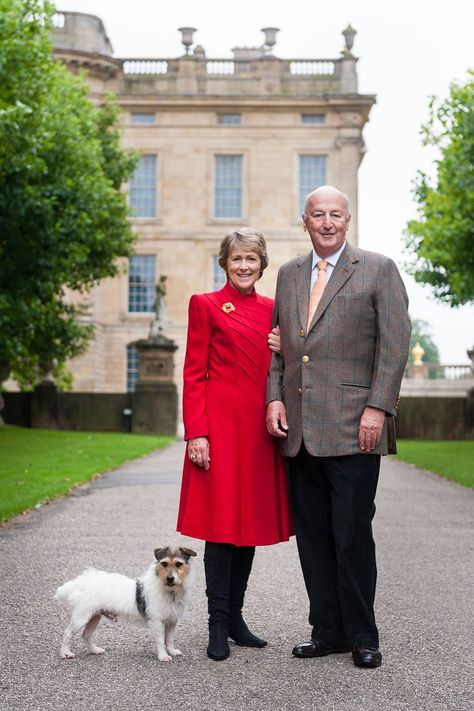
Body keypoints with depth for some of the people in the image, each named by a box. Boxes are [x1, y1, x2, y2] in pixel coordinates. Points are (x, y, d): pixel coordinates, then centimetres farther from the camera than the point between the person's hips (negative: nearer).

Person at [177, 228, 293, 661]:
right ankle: (218, 626, 4)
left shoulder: (271, 309, 14)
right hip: (221, 424, -5)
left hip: (261, 427, 5)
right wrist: (195, 432, -12)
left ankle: (236, 617, 20)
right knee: (221, 521, -4)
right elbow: (194, 373, -4)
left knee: (252, 520, 9)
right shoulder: (206, 305, 1)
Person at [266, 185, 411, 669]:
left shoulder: (378, 270, 2)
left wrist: (378, 407, -12)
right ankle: (328, 631, 20)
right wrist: (274, 397, 4)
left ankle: (362, 636, 12)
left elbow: (395, 343, -4)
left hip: (352, 428, -5)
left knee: (352, 534, -3)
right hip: (298, 429, 5)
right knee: (312, 535, 9)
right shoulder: (289, 274, 17)